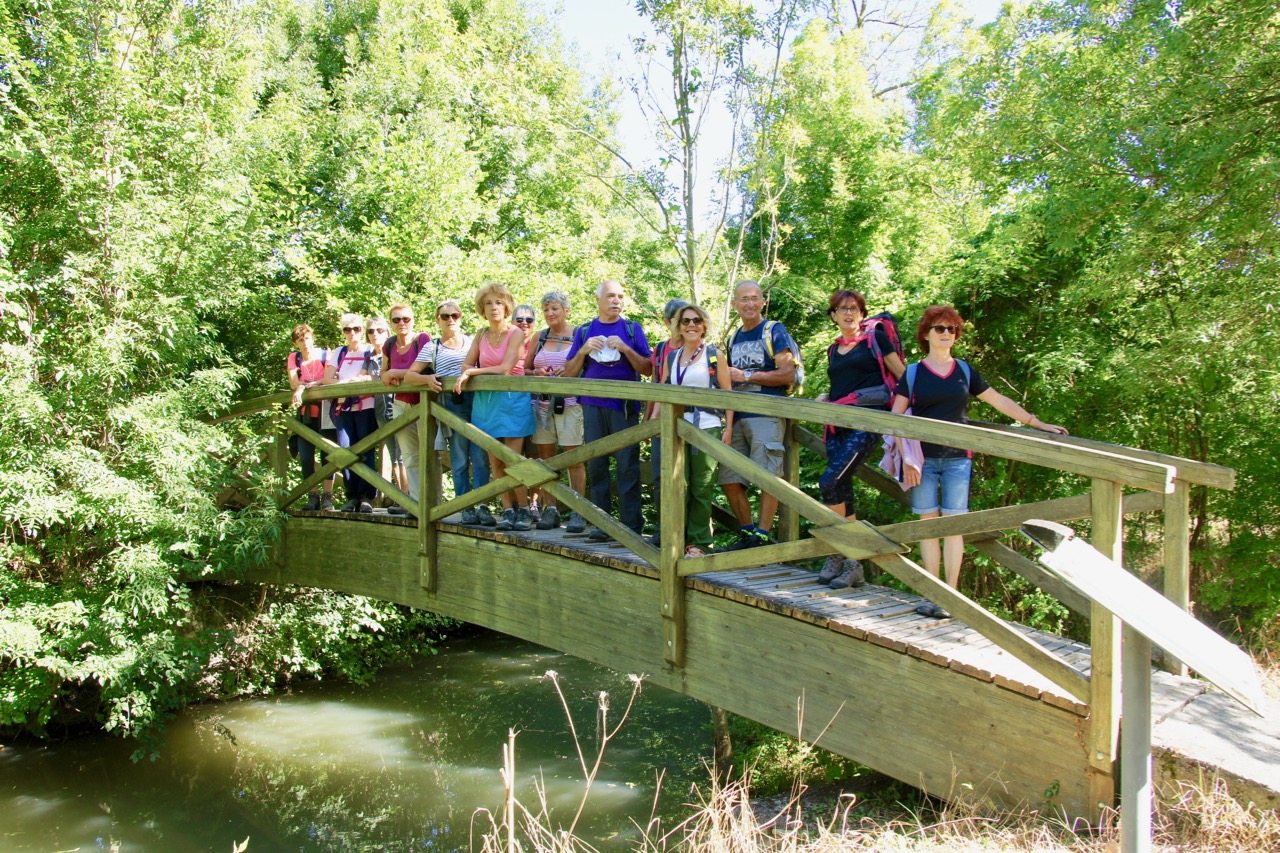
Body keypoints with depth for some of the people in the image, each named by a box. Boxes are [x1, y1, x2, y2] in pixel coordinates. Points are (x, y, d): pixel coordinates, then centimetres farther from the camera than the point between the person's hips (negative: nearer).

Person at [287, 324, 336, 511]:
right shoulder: (294, 358, 8)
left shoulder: (325, 355, -2)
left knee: (327, 453, -6)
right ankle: (312, 495, 8)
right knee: (305, 456, 1)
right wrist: (299, 389, -27)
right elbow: (293, 383, -6)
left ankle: (328, 496, -3)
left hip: (324, 409, -3)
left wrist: (305, 386, -20)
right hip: (305, 412, 4)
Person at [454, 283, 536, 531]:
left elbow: (505, 368, -12)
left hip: (512, 400, -5)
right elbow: (467, 365, 14)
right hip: (485, 401, 5)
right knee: (495, 463, 3)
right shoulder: (481, 336, 11)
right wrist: (466, 375, -9)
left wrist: (474, 371, -7)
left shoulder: (515, 333, -4)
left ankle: (524, 510, 3)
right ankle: (508, 510, 10)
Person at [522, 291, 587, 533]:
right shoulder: (539, 338, 14)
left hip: (570, 401, -4)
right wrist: (537, 373, -2)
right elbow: (524, 369, 19)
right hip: (542, 402, 4)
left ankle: (578, 512, 0)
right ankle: (550, 509, 13)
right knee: (545, 456, 5)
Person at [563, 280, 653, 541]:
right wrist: (584, 350, -6)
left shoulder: (632, 328, 9)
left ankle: (631, 526, -2)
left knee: (628, 465, -5)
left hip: (624, 406, -2)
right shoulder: (584, 331, 14)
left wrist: (625, 348, -11)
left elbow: (648, 369, 2)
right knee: (596, 464, 3)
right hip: (593, 405, 2)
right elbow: (569, 372, 11)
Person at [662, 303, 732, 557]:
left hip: (707, 426, -3)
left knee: (702, 488, -1)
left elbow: (728, 393, 2)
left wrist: (728, 428, -5)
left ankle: (699, 542, 7)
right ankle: (679, 539, 9)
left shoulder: (714, 355, 5)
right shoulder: (671, 357, 15)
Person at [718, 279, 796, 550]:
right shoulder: (734, 339, 21)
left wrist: (746, 376, -9)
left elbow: (788, 375, -10)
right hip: (738, 418, 7)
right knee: (729, 479, 4)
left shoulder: (774, 331, 0)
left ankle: (763, 535, -2)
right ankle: (747, 532, 16)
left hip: (766, 415, -7)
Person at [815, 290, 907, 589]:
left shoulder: (875, 337, 3)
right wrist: (825, 398, 14)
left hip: (868, 421, -6)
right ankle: (853, 566, 9)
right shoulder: (834, 350, 20)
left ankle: (837, 555, -6)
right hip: (839, 425, 7)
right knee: (842, 490, 2)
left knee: (830, 481, -20)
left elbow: (903, 375, 3)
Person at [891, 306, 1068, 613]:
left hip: (957, 459, 1)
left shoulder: (964, 371, 11)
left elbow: (1000, 401, 14)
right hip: (923, 459, -1)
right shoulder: (913, 373, 5)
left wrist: (1038, 423, 10)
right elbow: (896, 418, 1)